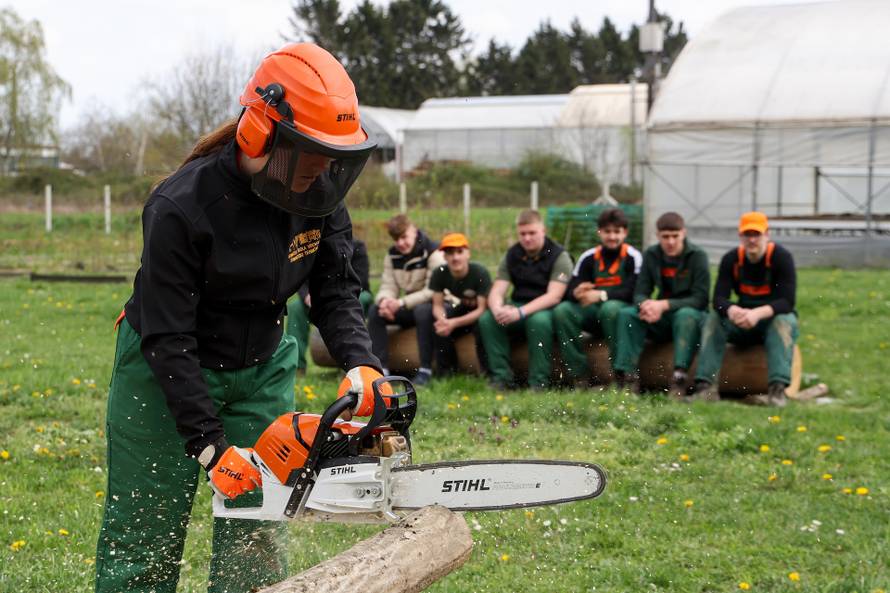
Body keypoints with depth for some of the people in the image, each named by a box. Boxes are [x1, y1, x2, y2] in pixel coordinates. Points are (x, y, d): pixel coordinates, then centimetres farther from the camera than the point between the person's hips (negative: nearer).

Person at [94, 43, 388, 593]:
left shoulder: (320, 196, -13)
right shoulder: (181, 207, -29)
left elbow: (336, 292, -6)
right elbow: (167, 339, -25)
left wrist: (362, 364, -27)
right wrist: (211, 446, -27)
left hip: (262, 371, 5)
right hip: (166, 376, -5)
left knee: (260, 536, 4)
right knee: (145, 540, 2)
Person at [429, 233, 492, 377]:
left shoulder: (480, 273, -26)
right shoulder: (440, 273, -14)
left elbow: (482, 309, -26)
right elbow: (437, 305, -9)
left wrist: (454, 323, -36)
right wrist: (443, 320, -34)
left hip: (480, 314, -4)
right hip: (462, 309, 4)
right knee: (439, 327, -24)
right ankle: (445, 373, -8)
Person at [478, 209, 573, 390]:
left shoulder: (559, 256, -9)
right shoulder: (512, 256, 7)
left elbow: (554, 296, -20)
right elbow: (496, 291, -1)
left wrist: (521, 312, -32)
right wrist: (497, 309, -27)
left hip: (546, 309, -5)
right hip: (518, 306, 5)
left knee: (538, 320, -39)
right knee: (486, 319, -22)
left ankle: (539, 382, -28)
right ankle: (501, 378, -19)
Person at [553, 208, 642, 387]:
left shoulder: (632, 257, -2)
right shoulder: (588, 257, 10)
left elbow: (633, 292, -14)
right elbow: (569, 290, 1)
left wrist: (602, 295, -26)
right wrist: (577, 293, -24)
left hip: (621, 308, -4)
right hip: (592, 312, 4)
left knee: (610, 308, -39)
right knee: (562, 310, -24)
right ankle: (579, 376, -25)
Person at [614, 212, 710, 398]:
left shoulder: (697, 256, -9)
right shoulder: (651, 255, 3)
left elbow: (700, 299, -16)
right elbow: (640, 293, 0)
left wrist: (664, 305, -28)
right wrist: (645, 305, -26)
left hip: (690, 315, -4)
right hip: (662, 321, 4)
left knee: (686, 315, -37)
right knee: (626, 314, -20)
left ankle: (679, 378, -44)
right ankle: (628, 375, -28)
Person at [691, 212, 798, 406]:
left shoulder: (781, 257, -15)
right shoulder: (731, 259, -5)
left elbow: (787, 301, -24)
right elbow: (719, 298, -14)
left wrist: (758, 313, -42)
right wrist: (731, 310, -39)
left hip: (773, 318, -3)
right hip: (743, 322, 3)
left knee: (784, 321, -35)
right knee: (714, 318, -21)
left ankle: (777, 390, -47)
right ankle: (706, 387, -33)